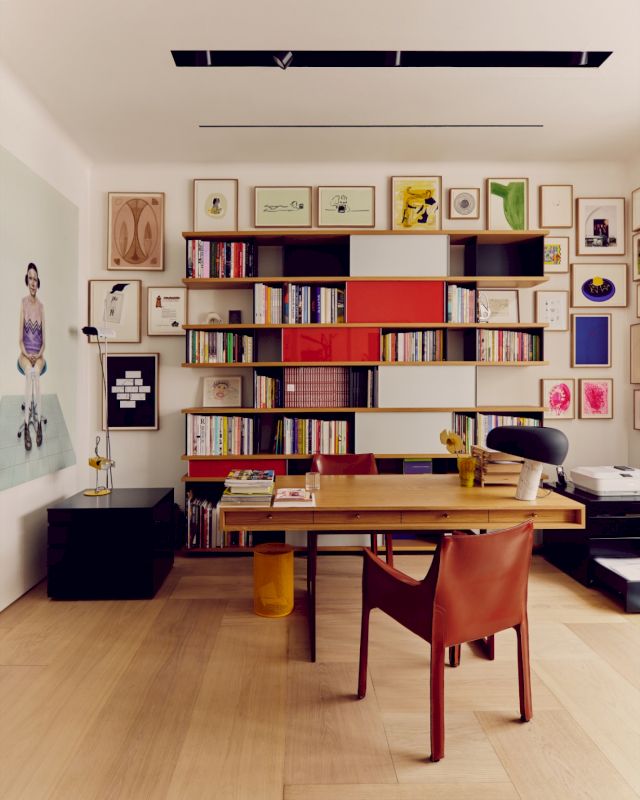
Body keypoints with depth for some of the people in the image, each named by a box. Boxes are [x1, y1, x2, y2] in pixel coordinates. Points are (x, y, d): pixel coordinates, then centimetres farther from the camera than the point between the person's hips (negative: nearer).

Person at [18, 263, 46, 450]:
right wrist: (26, 354, -15)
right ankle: (35, 422, -35)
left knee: (35, 372, -30)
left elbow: (44, 339, 6)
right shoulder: (23, 303, 0)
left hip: (38, 355, 1)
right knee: (30, 372, -32)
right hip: (25, 354, -1)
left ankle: (31, 423, -31)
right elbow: (20, 338, -2)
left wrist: (39, 354, -9)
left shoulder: (41, 306, 6)